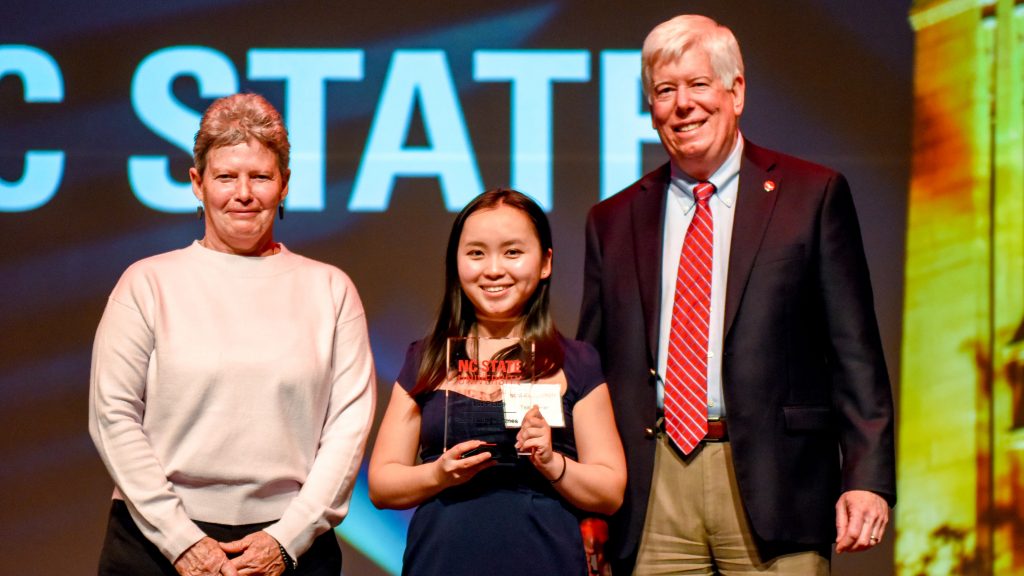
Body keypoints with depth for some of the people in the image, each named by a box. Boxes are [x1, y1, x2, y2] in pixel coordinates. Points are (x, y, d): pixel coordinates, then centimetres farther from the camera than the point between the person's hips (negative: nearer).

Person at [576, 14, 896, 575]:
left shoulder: (813, 195, 5)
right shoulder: (613, 221, 14)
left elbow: (854, 350, 0)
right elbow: (593, 365, 15)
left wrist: (867, 476, -9)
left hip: (770, 484, -3)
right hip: (654, 492, 3)